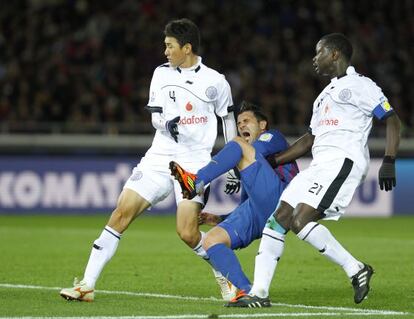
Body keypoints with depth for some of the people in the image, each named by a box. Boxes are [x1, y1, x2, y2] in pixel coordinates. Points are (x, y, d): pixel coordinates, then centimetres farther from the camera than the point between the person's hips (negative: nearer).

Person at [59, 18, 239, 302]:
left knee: (188, 233, -16)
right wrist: (167, 123, -19)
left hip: (195, 162, -4)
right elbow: (156, 116, 6)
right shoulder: (162, 73, 7)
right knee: (122, 212, -9)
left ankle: (225, 276, 12)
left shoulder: (215, 82, -2)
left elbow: (228, 119, 10)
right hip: (159, 158, 4)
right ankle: (87, 285, -7)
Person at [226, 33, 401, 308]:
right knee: (278, 220, 0)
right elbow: (310, 140, 32)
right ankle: (259, 293, -1)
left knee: (301, 221, -22)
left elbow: (392, 121, -5)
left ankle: (355, 269, -11)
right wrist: (273, 161, 27)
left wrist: (389, 162, -16)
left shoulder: (359, 85, 0)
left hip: (344, 161, -9)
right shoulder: (326, 95, 28)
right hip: (320, 165, 9)